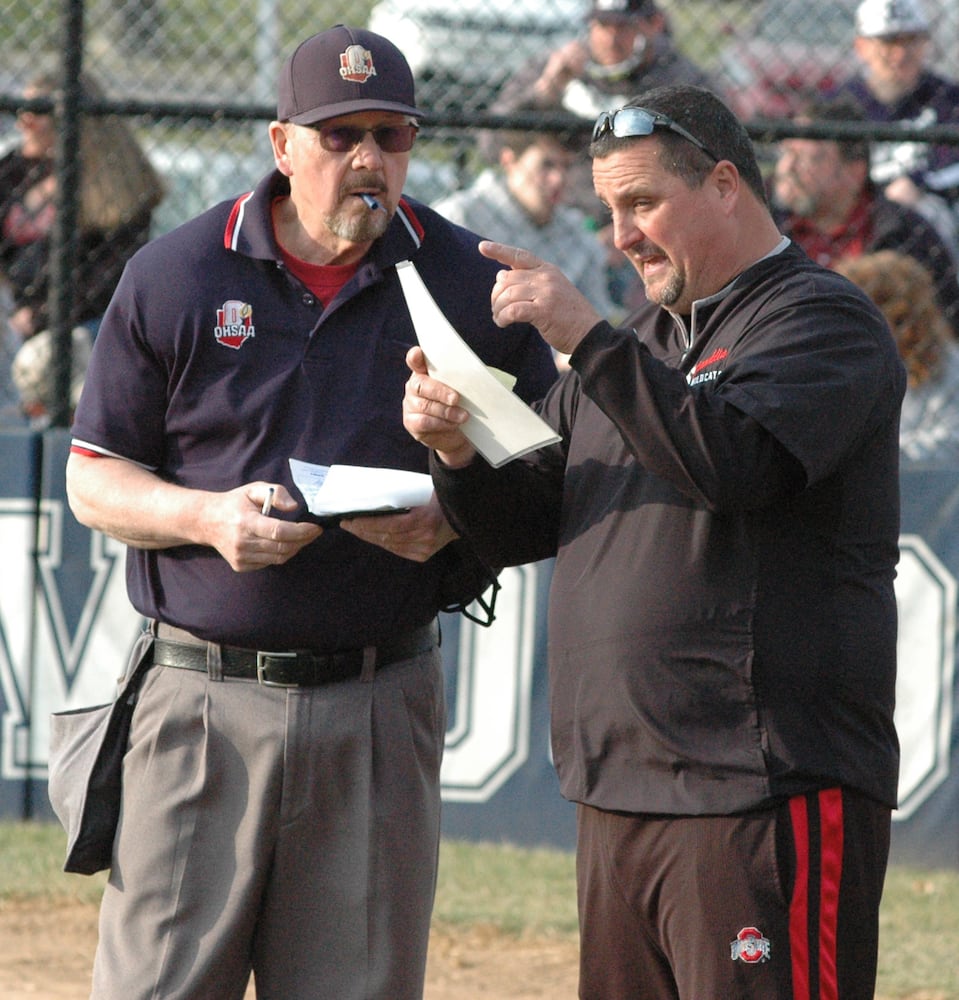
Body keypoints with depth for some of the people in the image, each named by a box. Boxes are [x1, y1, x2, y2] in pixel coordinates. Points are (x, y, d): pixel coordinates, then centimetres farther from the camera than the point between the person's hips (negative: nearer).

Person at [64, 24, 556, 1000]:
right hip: (199, 696, -1)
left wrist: (454, 519, -11)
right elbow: (94, 480, 6)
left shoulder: (471, 286, 4)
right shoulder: (173, 276, 3)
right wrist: (208, 516, -13)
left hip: (379, 711, 1)